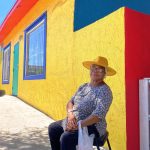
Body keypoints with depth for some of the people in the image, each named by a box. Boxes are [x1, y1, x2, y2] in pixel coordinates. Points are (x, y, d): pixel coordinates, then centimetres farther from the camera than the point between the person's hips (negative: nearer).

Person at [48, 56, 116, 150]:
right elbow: (71, 102, 10)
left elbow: (98, 115, -25)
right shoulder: (83, 86, 8)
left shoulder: (104, 91, -16)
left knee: (66, 137, -28)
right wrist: (70, 113, -12)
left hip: (91, 126, -8)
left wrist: (79, 125, -30)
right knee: (53, 128, 11)